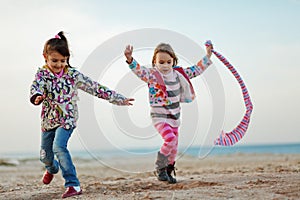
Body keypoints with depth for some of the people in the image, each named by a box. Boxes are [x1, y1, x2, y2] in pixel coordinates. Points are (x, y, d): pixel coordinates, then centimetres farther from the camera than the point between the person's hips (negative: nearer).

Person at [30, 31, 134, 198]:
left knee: (59, 147, -27)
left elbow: (96, 88, -6)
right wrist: (37, 97, -51)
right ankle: (52, 169, 52)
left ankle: (73, 185, -23)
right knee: (45, 155, 13)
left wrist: (119, 99, -8)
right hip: (48, 120, 3)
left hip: (67, 119, -3)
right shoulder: (42, 74, -6)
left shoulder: (73, 75, -8)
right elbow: (35, 87, -25)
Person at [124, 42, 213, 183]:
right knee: (170, 139, -24)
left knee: (173, 146, 10)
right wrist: (130, 59, -49)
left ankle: (168, 172, 29)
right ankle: (160, 168, -6)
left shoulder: (178, 73, 4)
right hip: (159, 116, -6)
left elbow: (195, 70, 17)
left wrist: (207, 56, 16)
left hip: (174, 116, 6)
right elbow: (139, 70, -31)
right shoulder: (152, 75, -12)